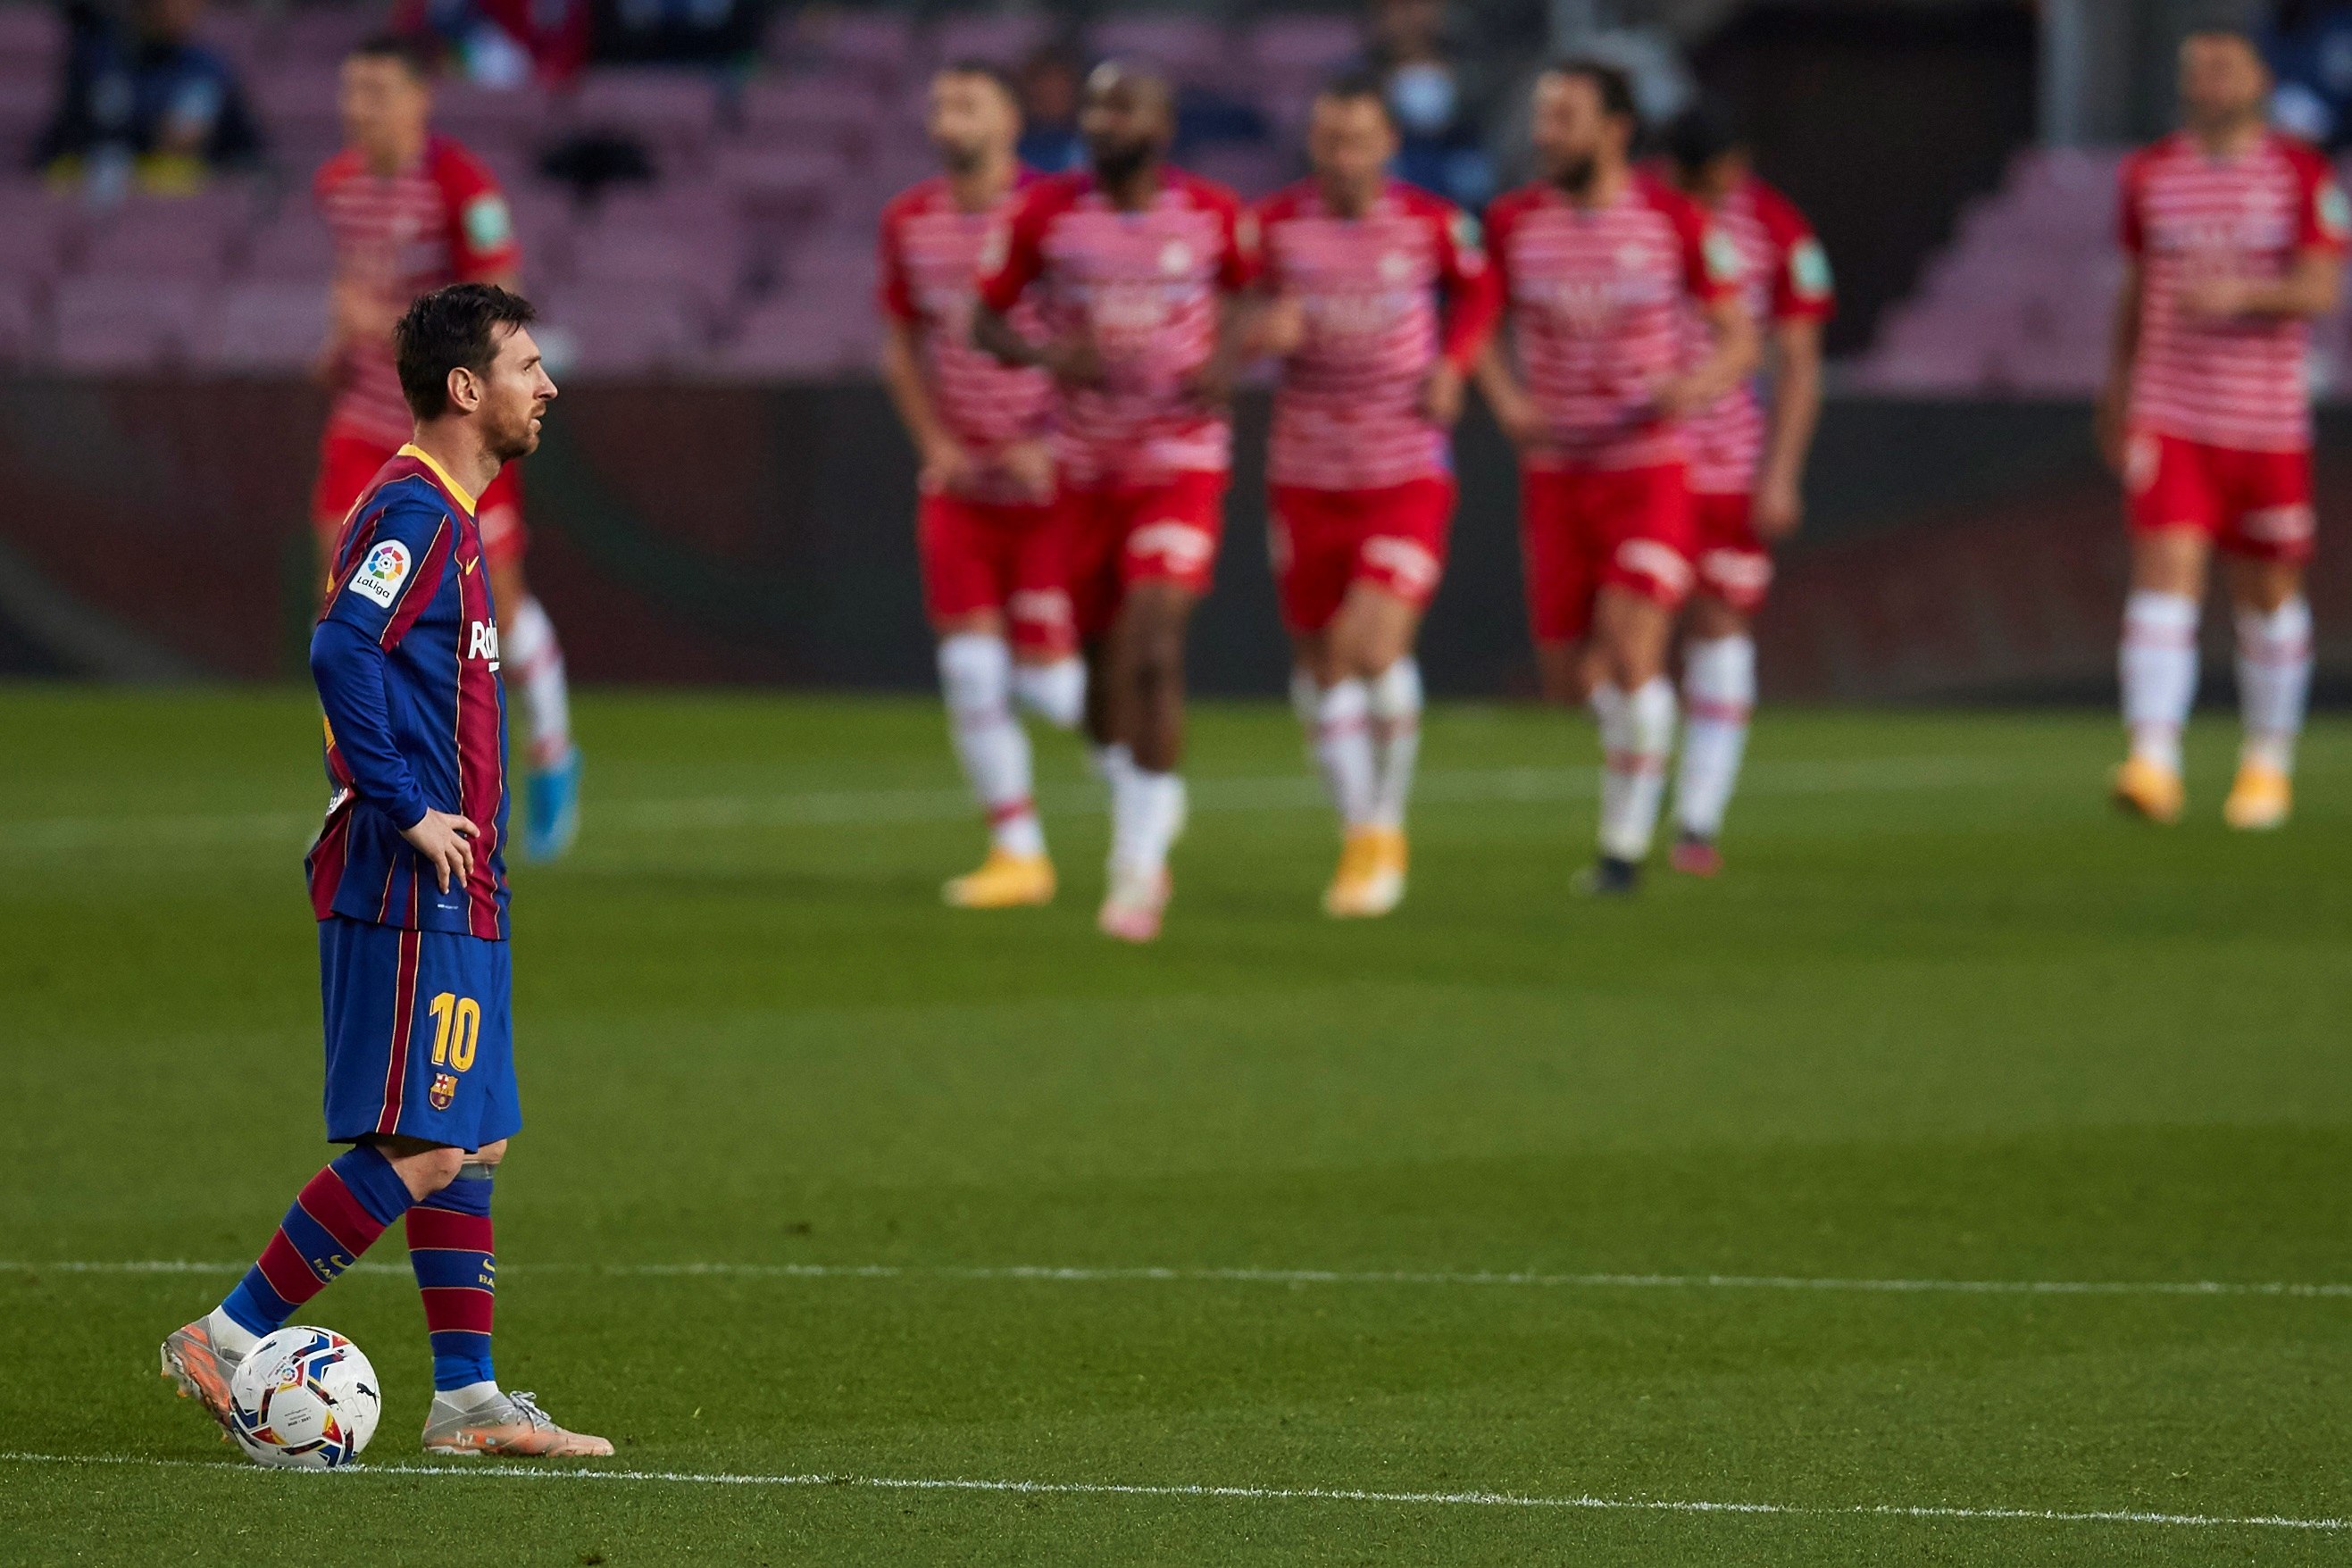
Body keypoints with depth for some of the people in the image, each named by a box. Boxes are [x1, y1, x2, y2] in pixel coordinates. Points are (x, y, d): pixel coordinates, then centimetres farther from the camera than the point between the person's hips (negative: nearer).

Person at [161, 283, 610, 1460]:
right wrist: (410, 810, -22)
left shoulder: (447, 517, 17)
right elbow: (340, 653, -27)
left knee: (471, 1142, 10)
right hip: (412, 890, -10)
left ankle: (468, 1398, 12)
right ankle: (229, 1339, -5)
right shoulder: (412, 512, -14)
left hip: (452, 888, 10)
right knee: (421, 1147, -10)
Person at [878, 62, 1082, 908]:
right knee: (970, 670, -5)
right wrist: (935, 440, 3)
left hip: (1046, 482, -4)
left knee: (1048, 681, -5)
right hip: (958, 483, 4)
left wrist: (1053, 442, -16)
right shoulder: (909, 222, 5)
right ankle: (1017, 851, 6)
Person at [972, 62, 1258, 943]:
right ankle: (1141, 810, 38)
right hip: (1084, 469, 2)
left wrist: (1226, 360, -5)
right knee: (1101, 663, 10)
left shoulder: (1212, 215, -4)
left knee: (1152, 652, -17)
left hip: (1181, 464, -2)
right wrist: (1047, 355, -20)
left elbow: (1241, 289, 15)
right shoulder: (1045, 214, -5)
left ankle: (1139, 865, -11)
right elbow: (986, 320, 1)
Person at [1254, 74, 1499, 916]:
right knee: (1321, 661, 6)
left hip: (1408, 474, -2)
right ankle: (1359, 835, 25)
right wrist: (1266, 330, -18)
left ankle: (1385, 826, 4)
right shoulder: (1276, 224, -3)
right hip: (1306, 475, 2)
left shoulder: (1433, 224, -4)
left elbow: (1477, 289, 15)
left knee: (1377, 645, -17)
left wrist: (1453, 365, -2)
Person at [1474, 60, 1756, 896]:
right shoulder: (1512, 223, -1)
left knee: (1630, 653, -16)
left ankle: (1625, 844, -3)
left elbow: (1738, 339, 1)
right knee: (1570, 675, 4)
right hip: (1555, 473, 3)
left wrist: (1696, 384, -21)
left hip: (1650, 469, -3)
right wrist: (1506, 401, -6)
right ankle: (1640, 737, 39)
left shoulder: (1675, 222, -7)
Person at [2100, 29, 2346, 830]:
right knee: (2165, 576, -15)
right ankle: (2153, 763, -24)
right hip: (2168, 418, 1)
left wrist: (2240, 295, -28)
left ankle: (2268, 763, 26)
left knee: (2268, 592, 9)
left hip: (2267, 423, -1)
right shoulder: (2149, 176, 8)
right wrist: (2118, 390, 24)